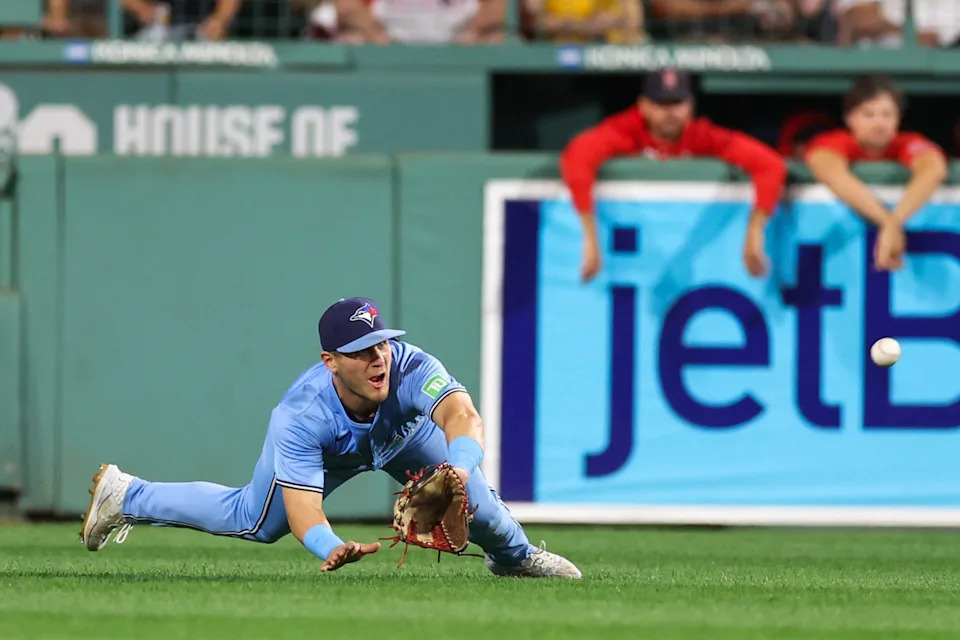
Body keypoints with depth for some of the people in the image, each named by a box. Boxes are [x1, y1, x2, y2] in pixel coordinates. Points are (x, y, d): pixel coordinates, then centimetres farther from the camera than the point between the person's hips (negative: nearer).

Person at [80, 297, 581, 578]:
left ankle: (514, 555, 25)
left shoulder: (412, 369, -46)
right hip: (321, 451, -2)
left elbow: (461, 415, -64)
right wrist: (330, 548, -68)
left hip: (400, 434, 2)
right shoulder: (298, 419, -45)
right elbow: (303, 509, -46)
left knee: (467, 496, -11)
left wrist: (460, 469, -86)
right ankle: (126, 497, 33)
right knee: (252, 522, 13)